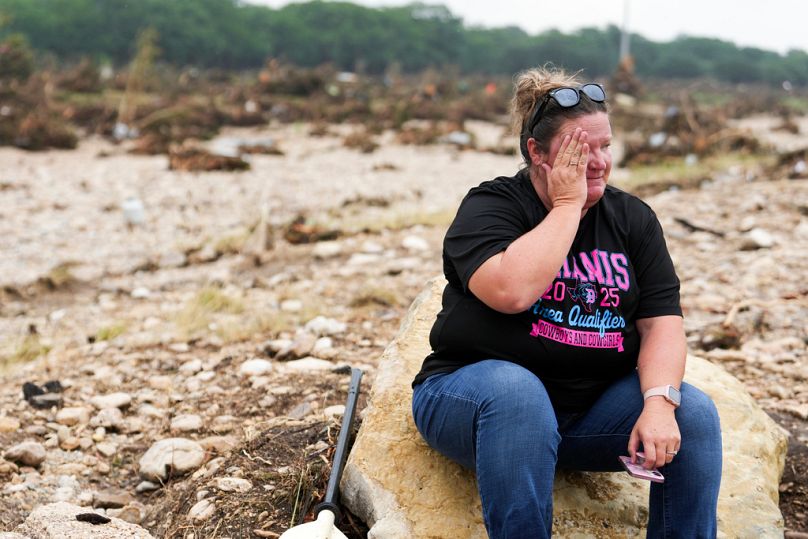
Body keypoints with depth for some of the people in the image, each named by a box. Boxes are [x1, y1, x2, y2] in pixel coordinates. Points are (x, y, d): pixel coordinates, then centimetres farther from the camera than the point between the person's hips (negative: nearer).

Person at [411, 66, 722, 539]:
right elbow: (511, 291, -28)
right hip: (478, 389, -4)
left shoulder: (633, 218, 6)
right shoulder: (491, 206, -7)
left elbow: (662, 322, -3)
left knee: (695, 412, -18)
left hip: (593, 409, 4)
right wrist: (568, 205, -18)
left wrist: (659, 402, -21)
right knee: (517, 392, -37)